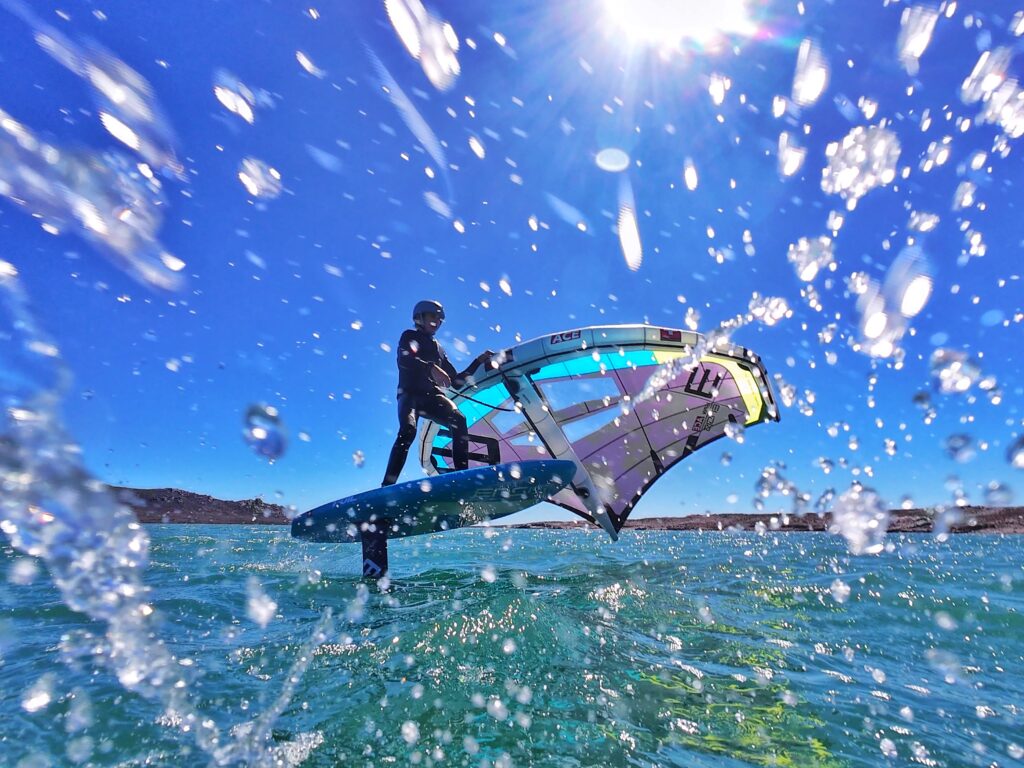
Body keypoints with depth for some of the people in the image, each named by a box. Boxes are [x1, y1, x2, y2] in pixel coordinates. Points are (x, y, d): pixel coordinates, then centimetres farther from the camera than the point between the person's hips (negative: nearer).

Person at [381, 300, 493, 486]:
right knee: (408, 430, -31)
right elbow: (404, 359, -13)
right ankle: (387, 486, -33)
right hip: (410, 394, -4)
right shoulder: (410, 336, 12)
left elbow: (456, 381, 24)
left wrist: (479, 361, 18)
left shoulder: (438, 349, 29)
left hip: (431, 396, 5)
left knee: (458, 420, -24)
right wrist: (431, 368, -29)